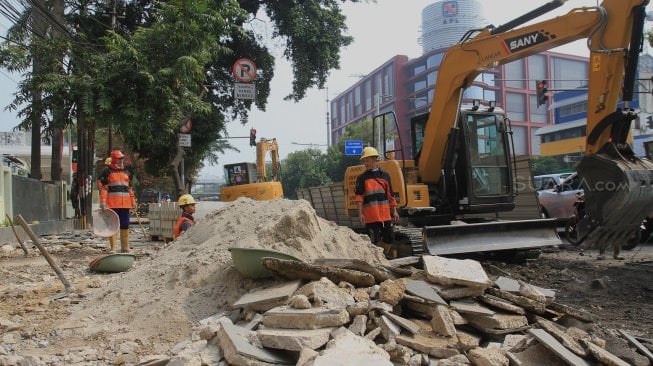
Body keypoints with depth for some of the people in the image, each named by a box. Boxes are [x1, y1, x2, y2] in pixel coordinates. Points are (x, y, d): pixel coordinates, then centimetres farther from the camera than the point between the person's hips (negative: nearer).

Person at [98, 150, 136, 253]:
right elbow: (102, 187, -5)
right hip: (112, 204, -4)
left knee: (125, 225, 6)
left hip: (125, 204, 5)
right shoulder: (107, 171, 1)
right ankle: (113, 247, 8)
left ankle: (125, 247, 15)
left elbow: (130, 188, 21)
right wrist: (103, 202, -14)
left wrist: (133, 202, 17)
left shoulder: (126, 172, 18)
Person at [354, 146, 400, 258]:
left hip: (385, 214, 3)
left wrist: (394, 211, 11)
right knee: (374, 241, -2)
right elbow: (359, 197, -3)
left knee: (389, 238, 9)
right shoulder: (362, 178, 3)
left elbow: (390, 196, 14)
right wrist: (360, 213, -11)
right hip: (371, 215, -3)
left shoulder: (385, 176, 11)